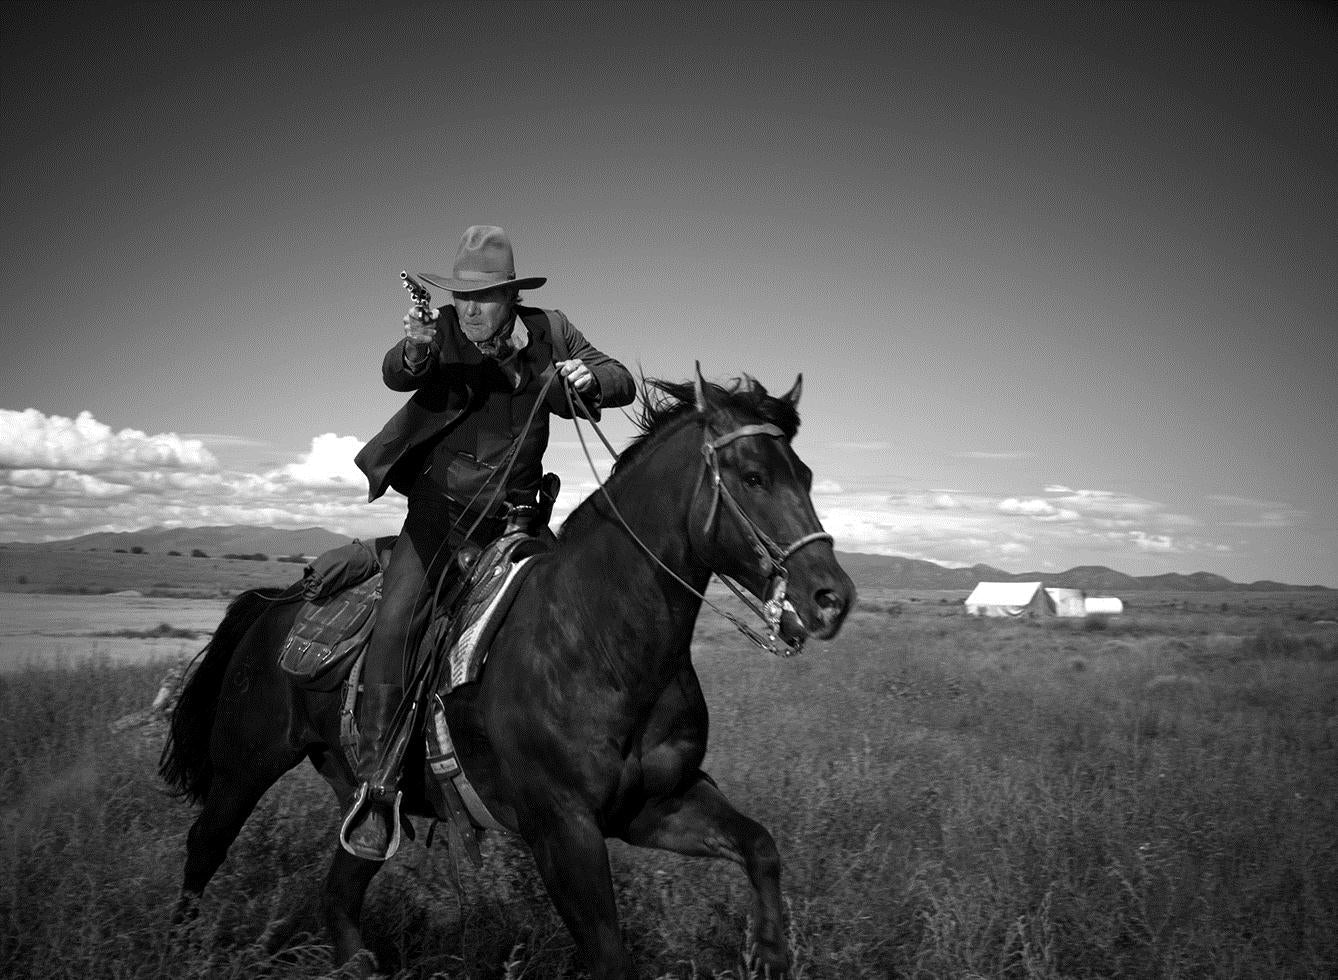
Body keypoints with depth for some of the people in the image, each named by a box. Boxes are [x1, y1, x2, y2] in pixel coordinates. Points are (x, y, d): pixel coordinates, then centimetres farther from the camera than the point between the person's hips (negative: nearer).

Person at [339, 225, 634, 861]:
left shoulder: (549, 333, -2)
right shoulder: (443, 329, -7)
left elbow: (622, 383, 2)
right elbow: (396, 376, -24)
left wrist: (591, 379, -22)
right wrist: (415, 349, -47)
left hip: (510, 514, 2)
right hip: (438, 505, -2)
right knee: (395, 624, -18)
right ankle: (377, 784, -13)